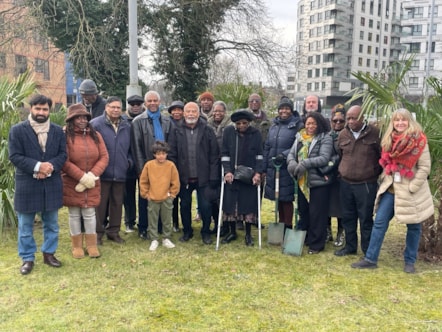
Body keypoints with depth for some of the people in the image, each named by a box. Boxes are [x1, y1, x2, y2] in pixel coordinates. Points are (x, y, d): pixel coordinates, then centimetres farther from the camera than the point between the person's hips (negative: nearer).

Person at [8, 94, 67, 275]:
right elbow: (14, 156, -11)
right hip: (27, 184, -3)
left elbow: (63, 154, 2)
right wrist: (37, 166, -21)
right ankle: (27, 258, 20)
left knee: (51, 224, 13)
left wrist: (50, 166, -17)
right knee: (25, 226, 7)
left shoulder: (58, 130, 5)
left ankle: (49, 253, 28)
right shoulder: (17, 130, -5)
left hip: (52, 184, 3)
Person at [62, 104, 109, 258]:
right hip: (72, 184, -3)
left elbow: (104, 157, 2)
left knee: (89, 214, 7)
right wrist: (82, 177, -17)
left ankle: (92, 245, 20)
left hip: (92, 184, 3)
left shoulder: (95, 135, 6)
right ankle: (77, 246, 21)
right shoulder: (65, 136, -8)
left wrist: (92, 175, -12)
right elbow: (64, 161, -14)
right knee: (74, 215, 8)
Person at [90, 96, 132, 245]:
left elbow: (129, 148, 18)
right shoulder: (96, 124, -8)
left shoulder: (126, 126, 9)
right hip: (102, 172, -5)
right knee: (100, 204, 3)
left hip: (120, 173, 5)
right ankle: (98, 232, 16)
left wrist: (129, 161, 6)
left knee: (117, 203, 12)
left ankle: (113, 231, 25)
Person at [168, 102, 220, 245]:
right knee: (184, 205, 13)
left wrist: (213, 177, -6)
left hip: (203, 178, -1)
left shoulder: (208, 131, -1)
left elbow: (214, 155, -2)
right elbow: (172, 155, 2)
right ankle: (187, 231, 31)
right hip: (184, 178, 2)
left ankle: (206, 232, 23)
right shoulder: (177, 131, 3)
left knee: (205, 206, 3)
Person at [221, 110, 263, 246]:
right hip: (231, 174, 1)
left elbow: (259, 154, 0)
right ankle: (232, 232, 23)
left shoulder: (256, 133, -4)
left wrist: (258, 173, -10)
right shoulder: (228, 132, -4)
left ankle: (248, 234, 18)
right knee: (230, 202, 6)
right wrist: (227, 171, -11)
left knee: (249, 203, 3)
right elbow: (224, 153, -1)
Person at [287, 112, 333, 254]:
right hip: (302, 182, 6)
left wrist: (305, 163, -27)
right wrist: (292, 162, -17)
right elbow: (291, 153, 6)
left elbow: (324, 158, -17)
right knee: (303, 211, 18)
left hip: (319, 182, -6)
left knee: (317, 214, 1)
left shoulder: (325, 138, -7)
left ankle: (316, 244, 13)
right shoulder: (300, 137, 11)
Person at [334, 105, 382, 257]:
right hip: (345, 183, 5)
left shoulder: (374, 133, -9)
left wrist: (376, 174, 0)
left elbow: (383, 156, -3)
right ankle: (350, 246, 28)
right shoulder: (343, 134, 4)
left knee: (366, 218, 2)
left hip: (367, 184, -4)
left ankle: (368, 251, 15)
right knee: (348, 217, 14)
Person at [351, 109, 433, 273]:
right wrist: (385, 180, 7)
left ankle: (409, 261, 23)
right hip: (391, 188, 5)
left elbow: (425, 167, -12)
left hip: (411, 191, -5)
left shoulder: (419, 141, -10)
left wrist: (411, 187, -15)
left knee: (413, 227, 8)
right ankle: (370, 259, 10)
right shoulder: (389, 140, 7)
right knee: (379, 223, 3)